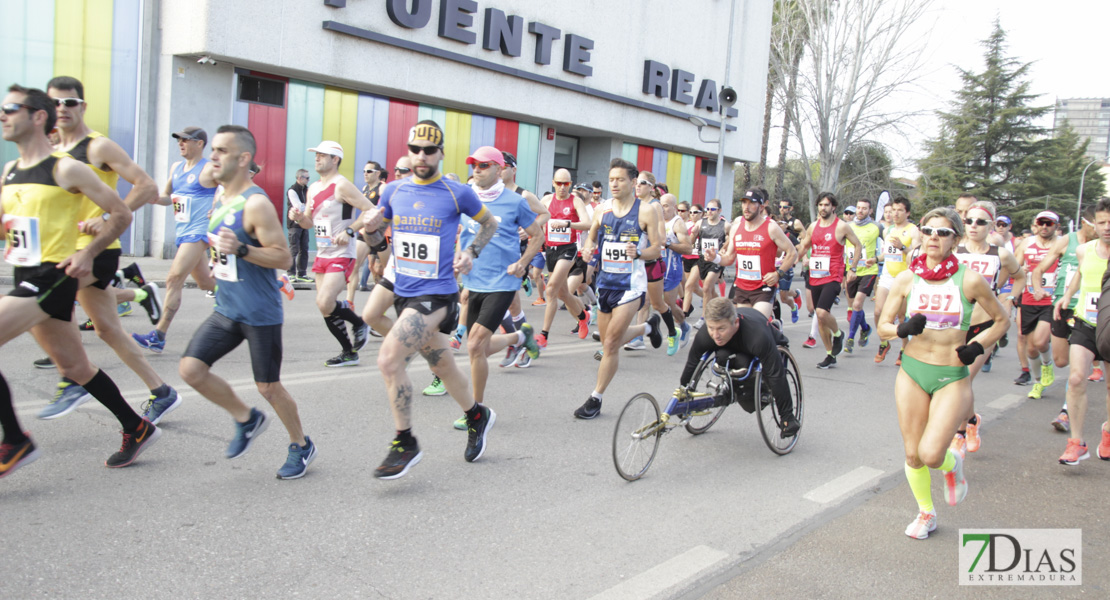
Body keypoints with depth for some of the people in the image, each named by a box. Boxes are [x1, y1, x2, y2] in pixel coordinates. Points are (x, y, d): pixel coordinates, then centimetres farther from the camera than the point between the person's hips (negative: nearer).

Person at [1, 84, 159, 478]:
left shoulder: (66, 168, -10)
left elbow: (121, 214, -7)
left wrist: (87, 253, -12)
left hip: (52, 278, -8)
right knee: (75, 367, 13)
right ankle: (138, 429, 26)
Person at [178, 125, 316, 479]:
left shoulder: (256, 204, -17)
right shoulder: (220, 199, 9)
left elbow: (284, 258, -21)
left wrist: (241, 249, -31)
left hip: (260, 313, -8)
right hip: (225, 309, 8)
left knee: (268, 387, 2)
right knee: (190, 369, -3)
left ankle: (301, 446, 26)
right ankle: (246, 419, 19)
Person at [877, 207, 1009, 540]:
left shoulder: (969, 280, -8)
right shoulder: (906, 279, -1)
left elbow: (1001, 320, 5)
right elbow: (882, 327, 3)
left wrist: (978, 345, -11)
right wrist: (904, 329, -18)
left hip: (952, 378, -2)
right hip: (912, 372, 3)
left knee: (931, 455, -15)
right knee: (913, 455, 6)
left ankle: (953, 464, 23)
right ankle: (926, 513, 33)